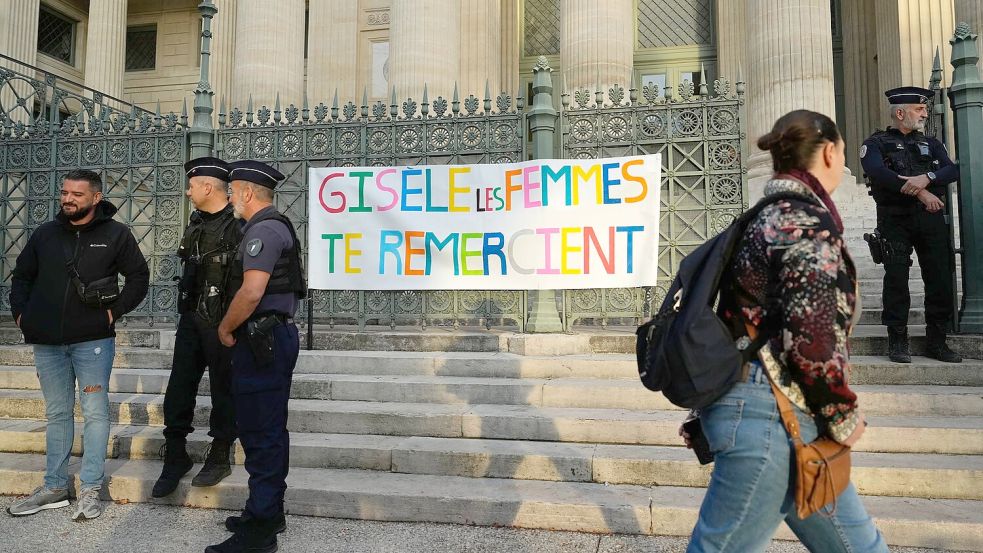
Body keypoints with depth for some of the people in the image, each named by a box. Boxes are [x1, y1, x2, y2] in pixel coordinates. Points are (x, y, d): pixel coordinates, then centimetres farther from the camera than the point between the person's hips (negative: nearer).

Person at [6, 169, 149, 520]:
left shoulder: (115, 234, -1)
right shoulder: (45, 234, 9)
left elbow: (139, 276, 3)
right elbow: (22, 275, 19)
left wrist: (116, 310, -5)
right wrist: (20, 313, 8)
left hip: (93, 339, -4)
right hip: (47, 341, 4)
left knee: (95, 412, 0)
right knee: (57, 414, 12)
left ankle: (90, 489, 7)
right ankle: (54, 488, 21)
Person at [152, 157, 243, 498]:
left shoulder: (238, 224, -14)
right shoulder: (197, 223, 12)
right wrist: (187, 307, 19)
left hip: (222, 322, -8)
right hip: (191, 318, 8)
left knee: (223, 390, 6)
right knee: (179, 389, 10)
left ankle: (220, 457, 20)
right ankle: (176, 457, 23)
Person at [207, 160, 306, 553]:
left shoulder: (262, 230, -14)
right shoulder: (278, 226, 18)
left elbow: (252, 291, -24)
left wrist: (226, 328, -9)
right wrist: (237, 328, 18)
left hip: (262, 339, -11)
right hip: (279, 334, 11)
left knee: (259, 433, -6)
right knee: (271, 429, 16)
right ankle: (270, 511, 27)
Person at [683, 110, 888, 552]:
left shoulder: (772, 216, 15)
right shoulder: (809, 220, -14)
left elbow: (754, 316, 18)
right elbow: (812, 339, -22)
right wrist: (844, 414, -6)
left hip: (787, 418, 10)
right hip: (767, 416, -10)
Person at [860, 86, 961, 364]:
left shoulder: (931, 143, 20)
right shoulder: (876, 143, 6)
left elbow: (953, 170, 4)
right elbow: (877, 172, -15)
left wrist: (927, 178, -18)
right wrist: (919, 192, -19)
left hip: (931, 218, 4)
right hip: (895, 221, -4)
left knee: (940, 279, 1)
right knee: (896, 280, -6)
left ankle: (937, 342, 12)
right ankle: (897, 342, 2)